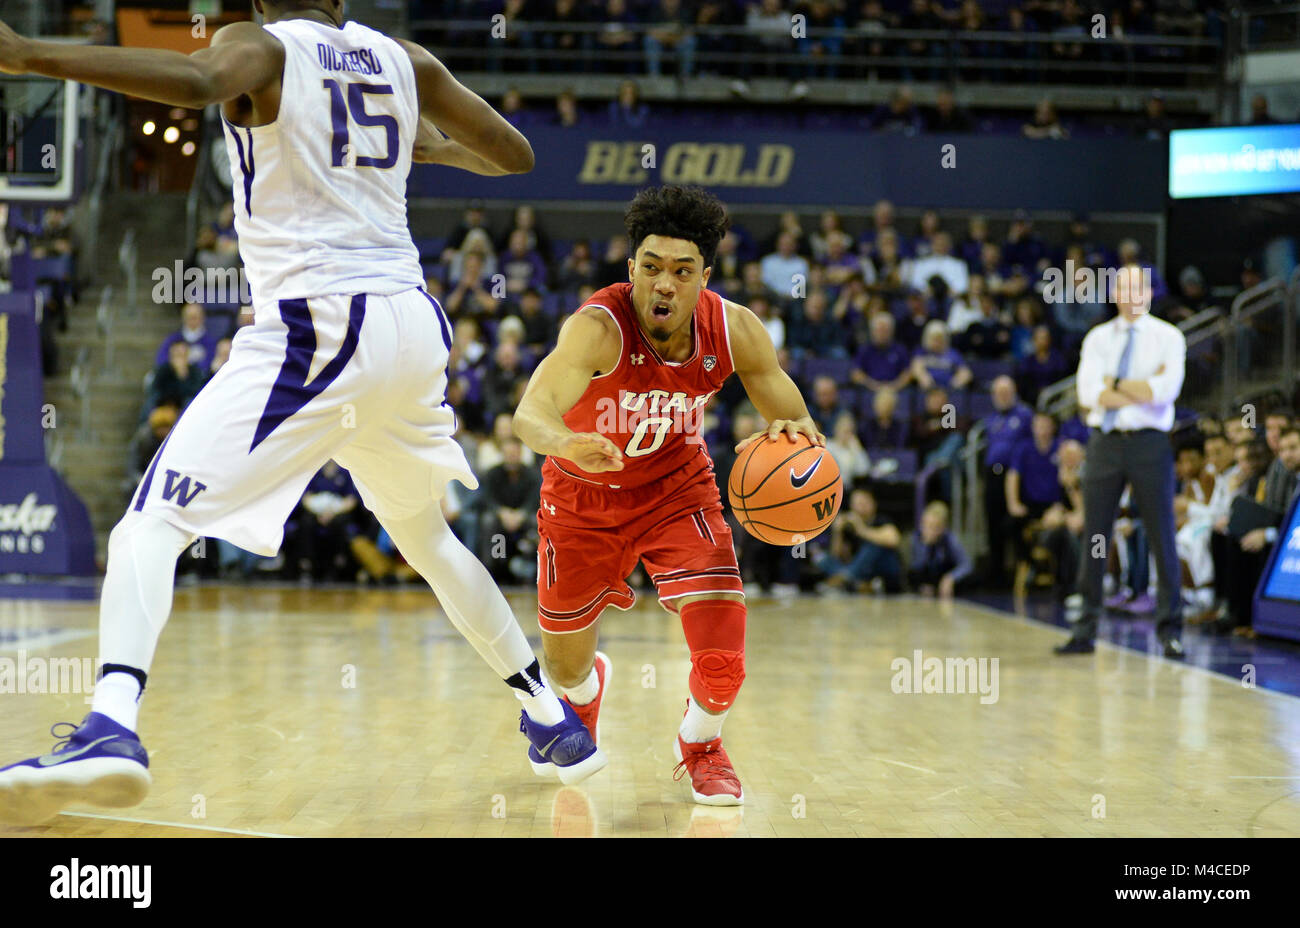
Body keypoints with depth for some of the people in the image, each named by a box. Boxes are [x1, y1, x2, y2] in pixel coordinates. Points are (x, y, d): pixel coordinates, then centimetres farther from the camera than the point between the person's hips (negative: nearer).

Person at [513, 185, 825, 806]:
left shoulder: (734, 330, -21)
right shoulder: (599, 327, -33)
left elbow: (798, 426, -10)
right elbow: (529, 415, -49)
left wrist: (791, 433, -35)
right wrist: (563, 443, -73)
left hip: (677, 491, 1)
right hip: (584, 498, -1)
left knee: (722, 657, -16)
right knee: (565, 666, 13)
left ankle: (700, 743, 20)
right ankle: (587, 688, 54)